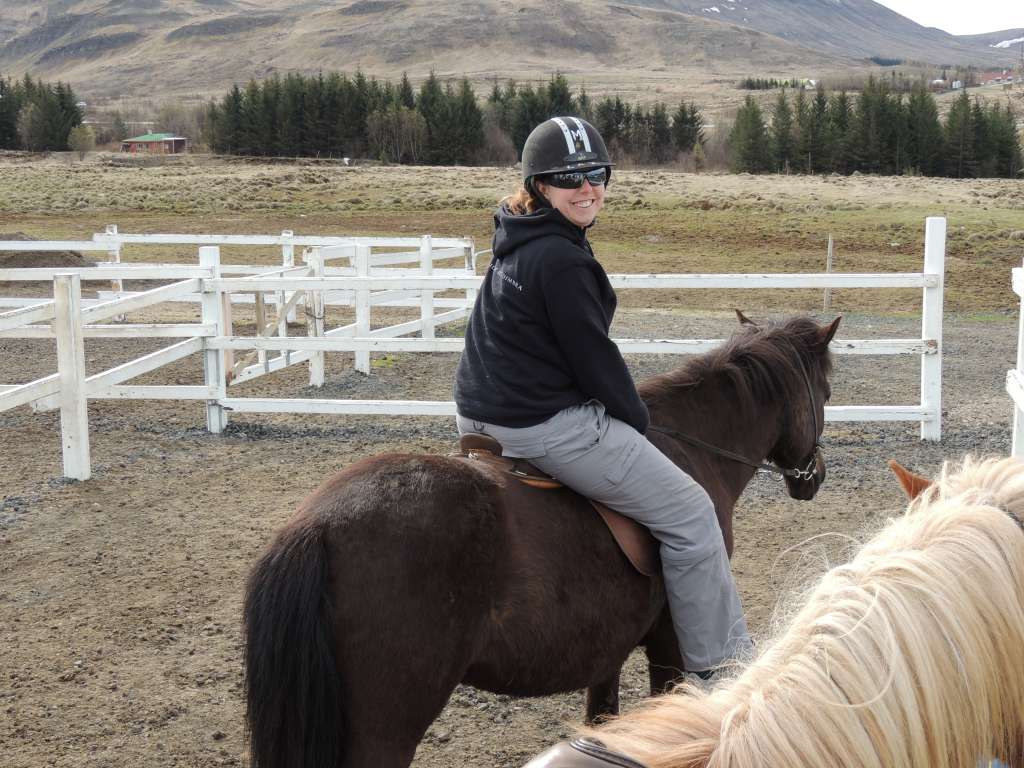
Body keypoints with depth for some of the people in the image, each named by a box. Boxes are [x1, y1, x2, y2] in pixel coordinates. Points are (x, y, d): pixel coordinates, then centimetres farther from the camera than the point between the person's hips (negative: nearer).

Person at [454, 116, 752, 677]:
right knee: (689, 511, -3)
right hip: (547, 425, -11)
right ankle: (718, 665, 3)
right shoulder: (561, 260, -20)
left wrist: (621, 411, 21)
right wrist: (636, 416, 0)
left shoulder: (517, 245, 12)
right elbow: (593, 356, -16)